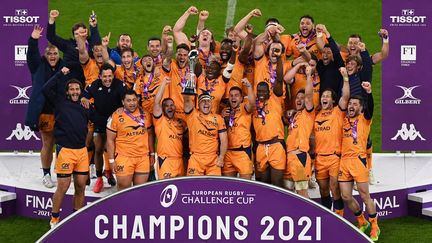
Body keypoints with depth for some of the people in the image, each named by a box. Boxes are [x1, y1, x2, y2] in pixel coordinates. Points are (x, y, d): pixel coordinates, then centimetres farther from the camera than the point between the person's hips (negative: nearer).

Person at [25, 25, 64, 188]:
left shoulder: (64, 67, 6)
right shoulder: (39, 67, 5)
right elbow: (32, 55, -8)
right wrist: (33, 40, -21)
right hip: (44, 112, -1)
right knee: (47, 145, 7)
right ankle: (46, 174, 18)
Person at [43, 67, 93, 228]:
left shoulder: (85, 107, 15)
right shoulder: (60, 103, 4)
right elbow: (46, 89, -7)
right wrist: (60, 74, -1)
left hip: (82, 150, 4)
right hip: (65, 150, -4)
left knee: (81, 186, 8)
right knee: (63, 187, -3)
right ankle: (54, 219, 12)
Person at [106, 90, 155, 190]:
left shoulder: (145, 115, 6)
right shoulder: (115, 116, -5)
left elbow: (150, 135, 15)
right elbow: (110, 140, -3)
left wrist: (152, 154, 12)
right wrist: (111, 160, -6)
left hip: (143, 157, 3)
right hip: (124, 158, -3)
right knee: (124, 187, 0)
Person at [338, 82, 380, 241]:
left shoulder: (364, 119, 4)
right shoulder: (345, 120, 18)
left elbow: (370, 107, -15)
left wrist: (369, 92, -32)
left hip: (358, 159, -5)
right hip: (344, 161, 5)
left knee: (364, 195, -5)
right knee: (346, 197, 5)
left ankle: (375, 228, 6)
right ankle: (362, 223, 24)